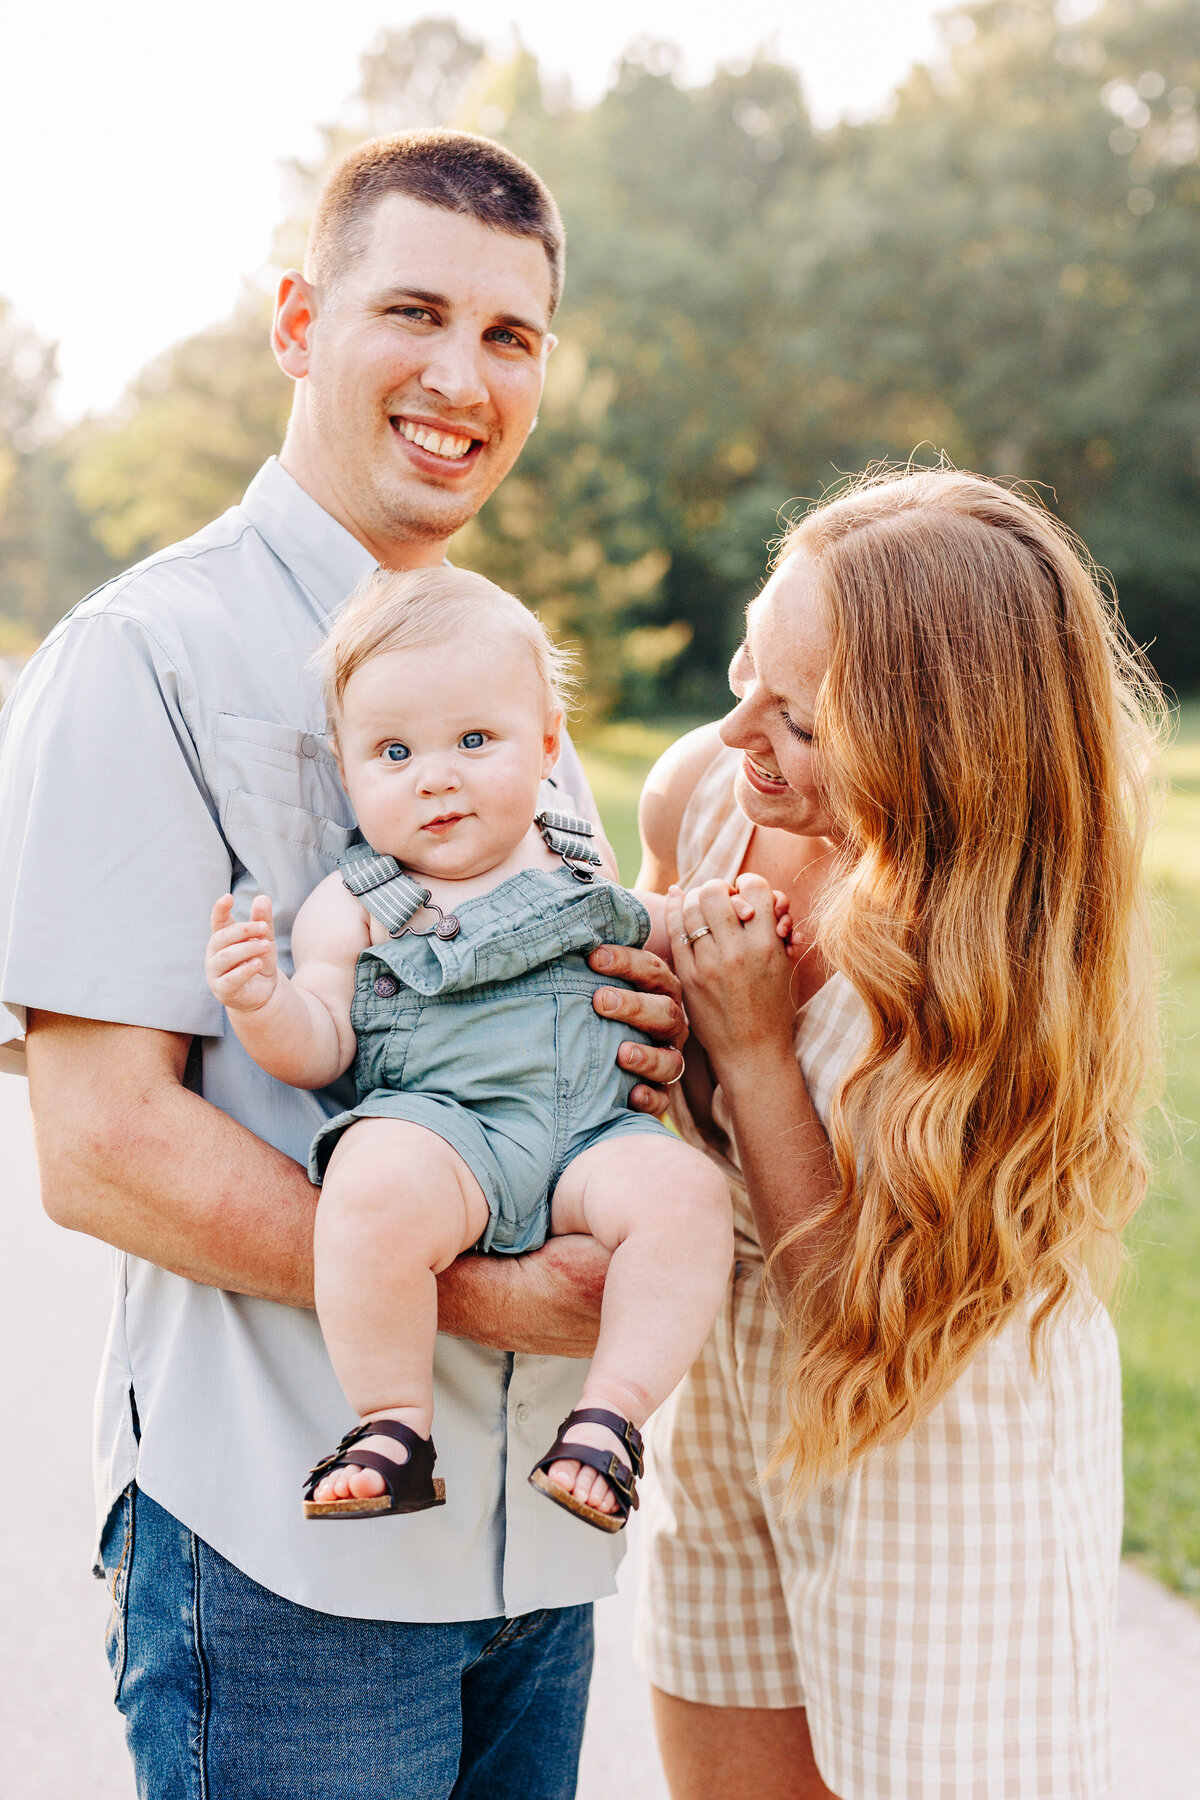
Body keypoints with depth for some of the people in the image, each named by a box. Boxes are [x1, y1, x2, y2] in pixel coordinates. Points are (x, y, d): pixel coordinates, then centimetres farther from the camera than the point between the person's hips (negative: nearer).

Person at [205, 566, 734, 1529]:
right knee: (380, 1185, -36)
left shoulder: (575, 867, 17)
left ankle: (609, 1420, -15)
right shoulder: (352, 906, 7)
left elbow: (648, 932, 33)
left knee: (685, 1189, -26)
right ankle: (395, 1425, -18)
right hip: (437, 1130, -3)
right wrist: (261, 1002, -18)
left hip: (589, 1137, 3)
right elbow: (320, 1048, 3)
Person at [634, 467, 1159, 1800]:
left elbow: (874, 1302, -22)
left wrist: (753, 1049, -27)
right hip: (727, 1396, 6)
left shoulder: (994, 949, -27)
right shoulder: (705, 795, -12)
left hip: (941, 1442, -5)